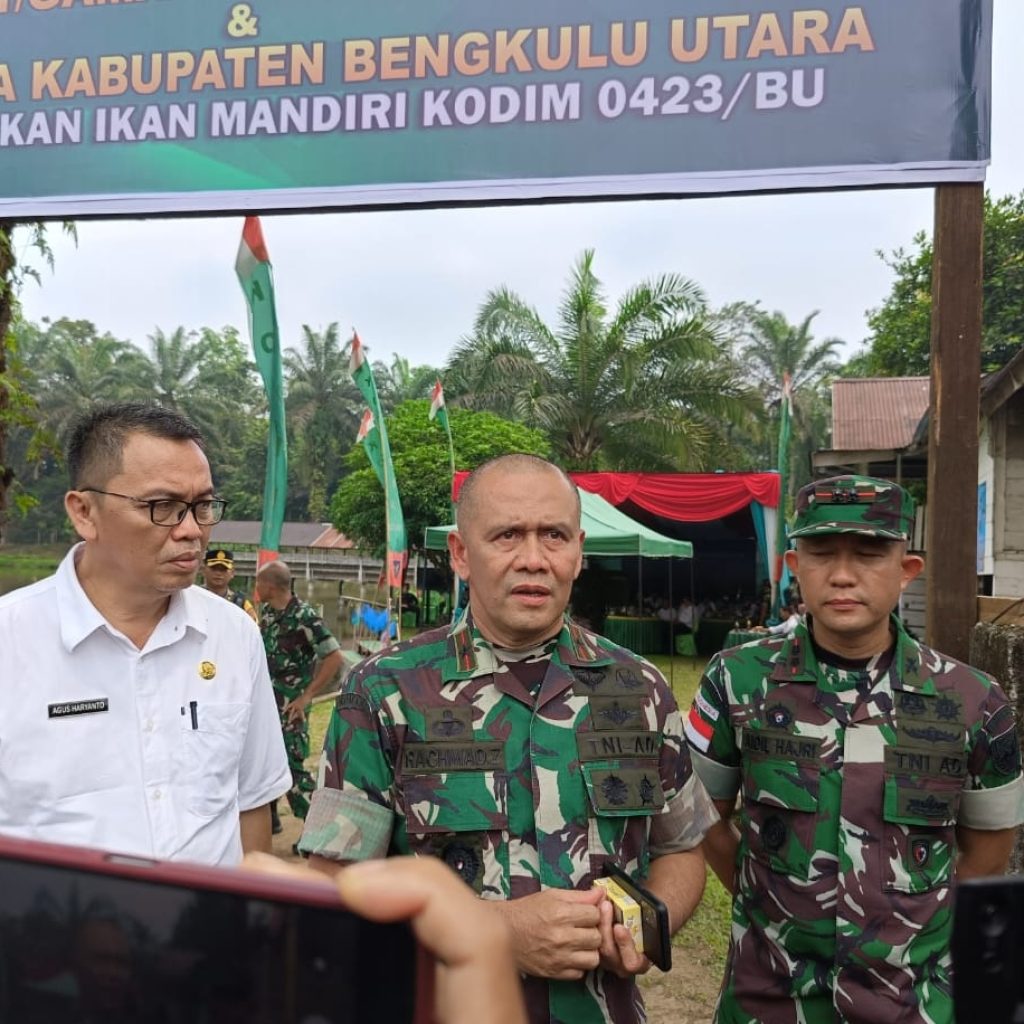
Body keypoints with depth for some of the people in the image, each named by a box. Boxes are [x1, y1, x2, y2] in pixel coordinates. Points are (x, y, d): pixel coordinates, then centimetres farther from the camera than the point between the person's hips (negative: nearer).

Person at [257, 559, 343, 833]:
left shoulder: (304, 617, -19)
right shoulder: (266, 612, 5)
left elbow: (334, 658, -21)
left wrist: (307, 695, -18)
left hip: (290, 706, -8)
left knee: (292, 766, -6)